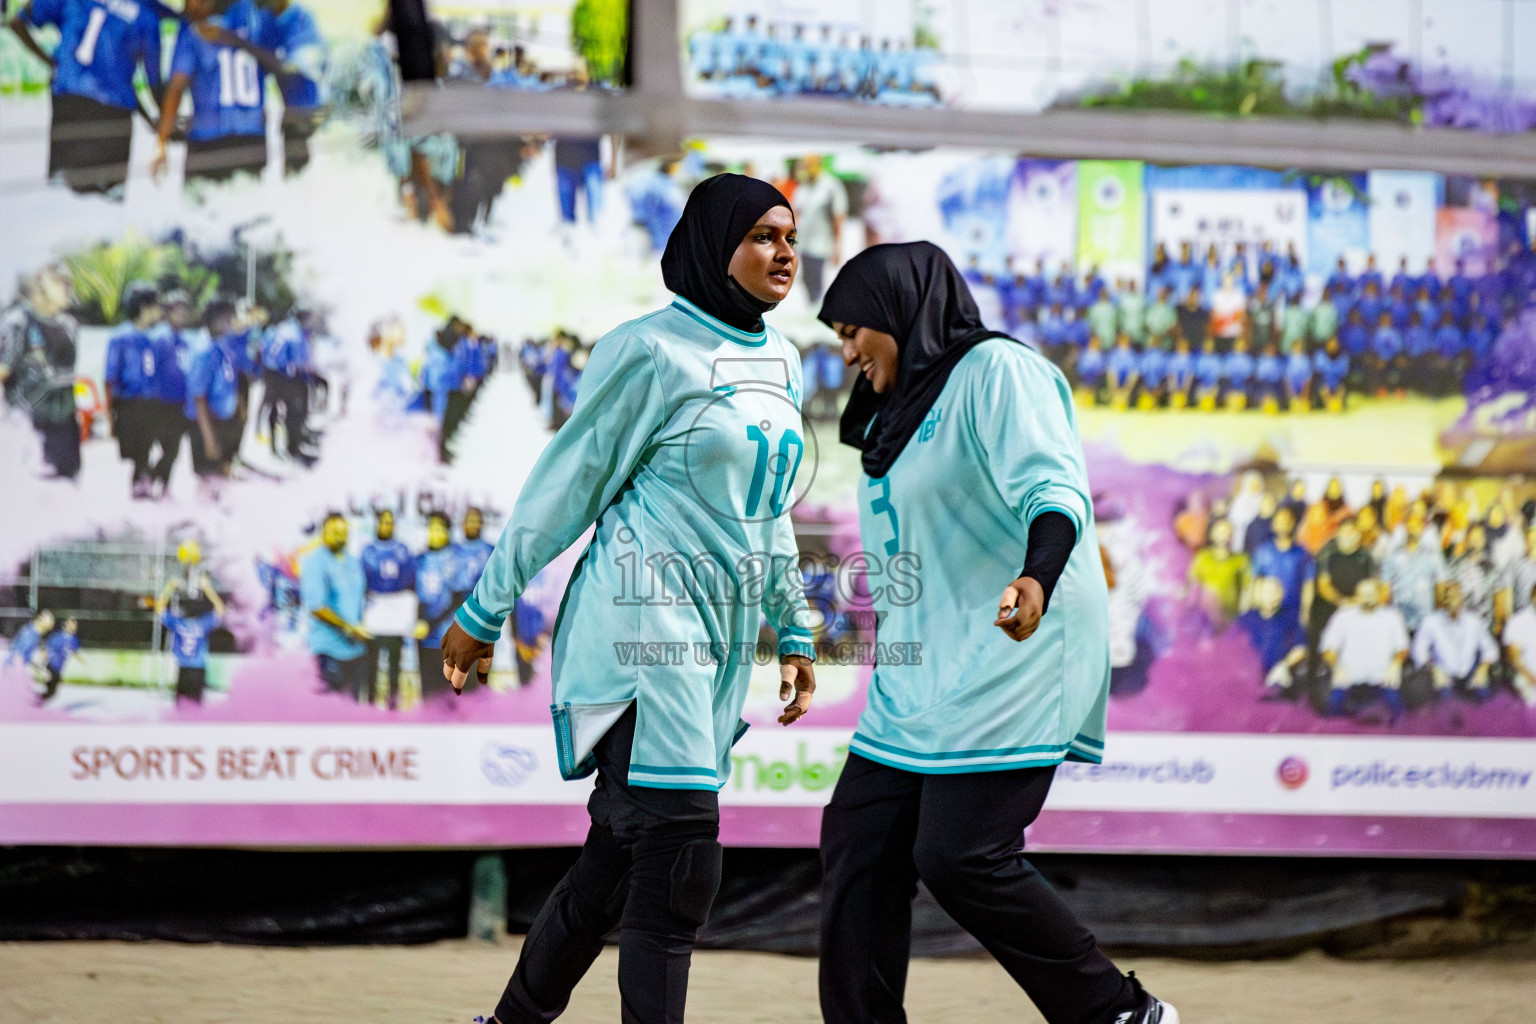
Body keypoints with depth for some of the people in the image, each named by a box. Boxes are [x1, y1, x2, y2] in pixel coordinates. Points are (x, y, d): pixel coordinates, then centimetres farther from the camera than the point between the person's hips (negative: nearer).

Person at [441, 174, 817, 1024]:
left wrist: (794, 630, 23)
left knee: (622, 855, 10)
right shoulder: (653, 351, -8)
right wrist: (484, 611, -2)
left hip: (721, 636, 8)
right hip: (647, 622, -8)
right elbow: (568, 482, -5)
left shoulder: (778, 361, 15)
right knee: (681, 857, -15)